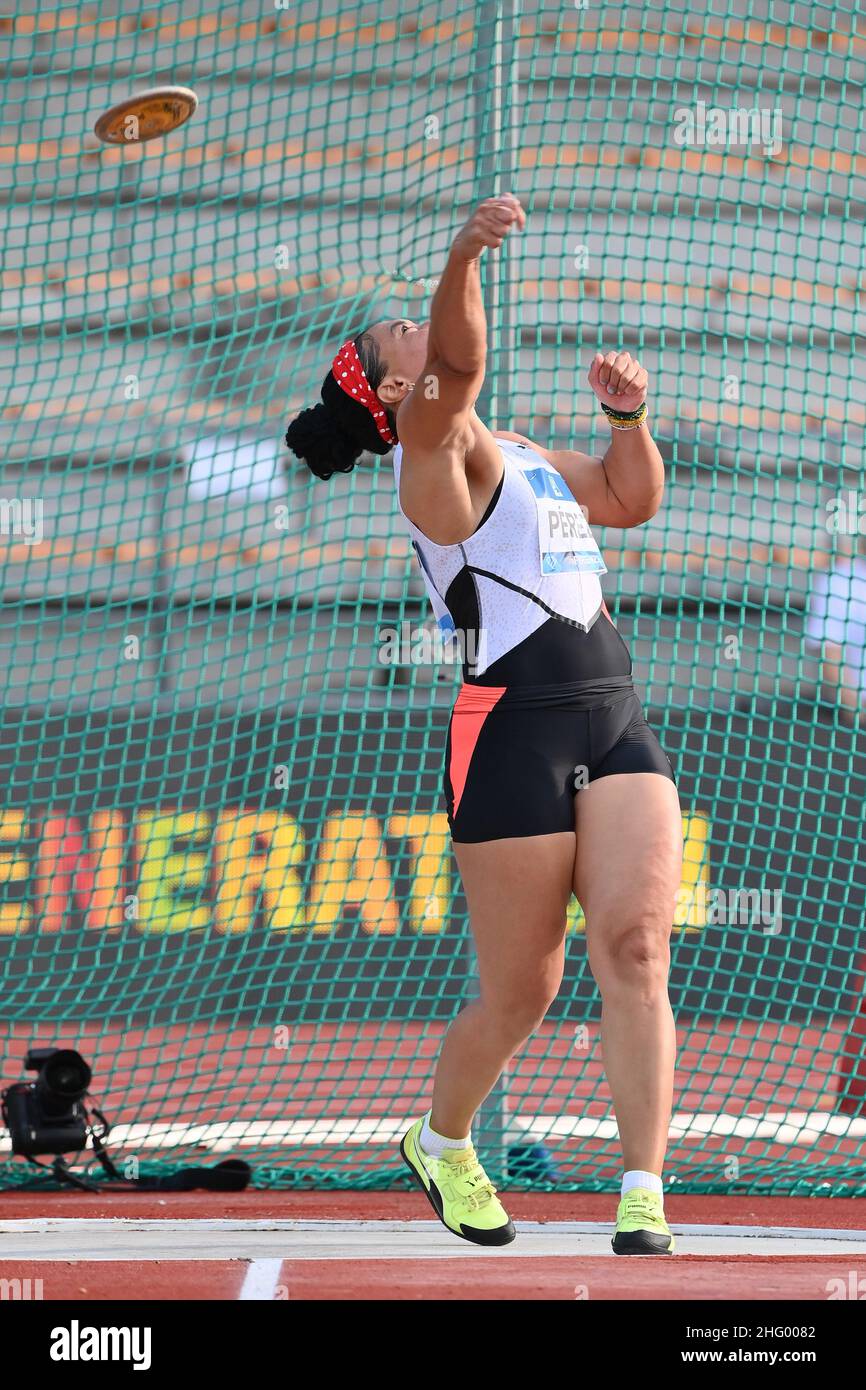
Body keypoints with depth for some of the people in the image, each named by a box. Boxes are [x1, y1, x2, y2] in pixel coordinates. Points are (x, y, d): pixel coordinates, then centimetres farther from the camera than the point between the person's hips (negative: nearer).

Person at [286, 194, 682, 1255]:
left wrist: (627, 413, 18)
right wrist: (464, 256, -42)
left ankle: (643, 1204, -19)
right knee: (519, 998, 2)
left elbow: (632, 501, 37)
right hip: (512, 734, -6)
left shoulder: (521, 455, 25)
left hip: (617, 729, 6)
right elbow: (461, 363, -23)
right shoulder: (434, 451, -1)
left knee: (635, 946, -14)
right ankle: (441, 1143, 31)